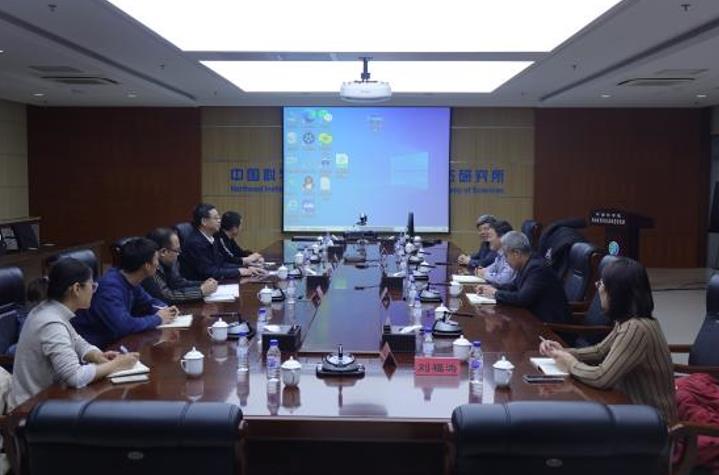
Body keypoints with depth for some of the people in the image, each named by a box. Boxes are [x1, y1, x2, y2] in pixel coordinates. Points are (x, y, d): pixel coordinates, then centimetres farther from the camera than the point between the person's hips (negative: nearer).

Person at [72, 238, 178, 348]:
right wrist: (157, 319, -21)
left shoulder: (130, 281, -1)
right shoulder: (110, 286, -26)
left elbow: (148, 302, 16)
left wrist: (165, 309, -5)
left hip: (111, 340, 8)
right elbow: (123, 325, -36)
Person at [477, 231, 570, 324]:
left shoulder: (537, 268, -22)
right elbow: (513, 287, 18)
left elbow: (522, 299, -28)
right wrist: (492, 289, 3)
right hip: (536, 317, 8)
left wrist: (496, 294, -15)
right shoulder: (527, 265, 5)